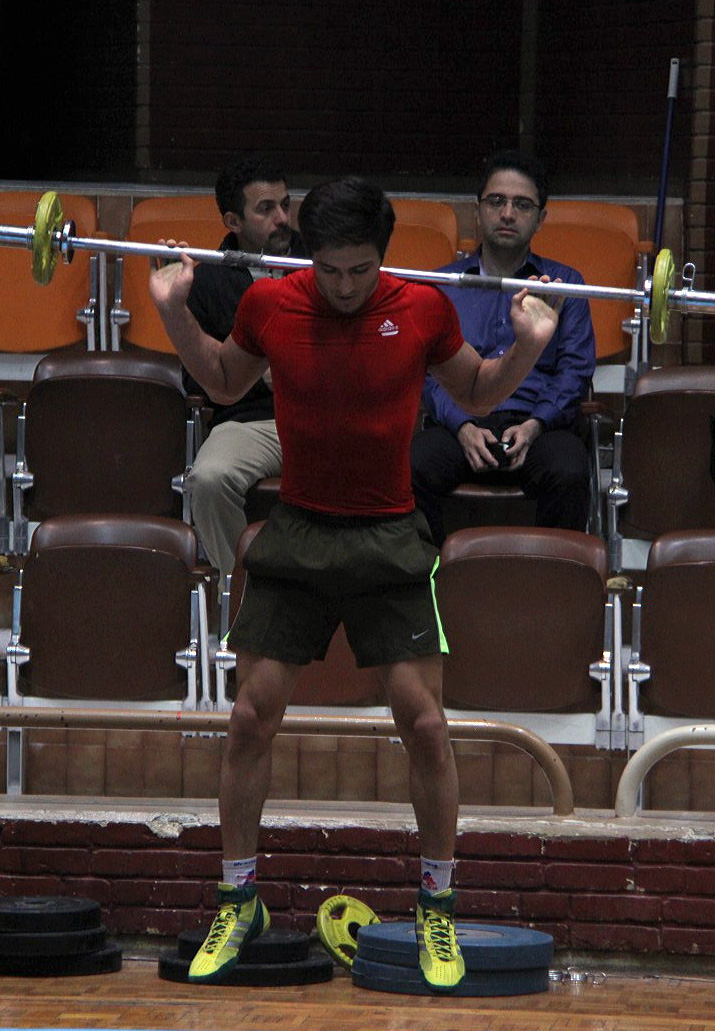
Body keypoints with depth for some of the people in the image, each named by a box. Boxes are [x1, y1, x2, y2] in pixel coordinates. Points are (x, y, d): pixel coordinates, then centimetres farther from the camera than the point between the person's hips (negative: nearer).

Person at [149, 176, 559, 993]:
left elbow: (477, 394, 8)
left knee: (425, 726, -5)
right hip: (296, 535, 1)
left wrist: (527, 345, -8)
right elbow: (224, 383, 13)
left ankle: (437, 909, 10)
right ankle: (238, 903, 14)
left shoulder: (423, 309, -9)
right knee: (250, 719, -1)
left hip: (389, 542, -1)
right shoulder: (269, 304, -7)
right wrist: (175, 313, 0)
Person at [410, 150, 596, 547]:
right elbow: (429, 370, 9)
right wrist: (464, 427, -11)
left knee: (568, 476, -36)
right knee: (407, 472, -33)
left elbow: (575, 370, 9)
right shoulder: (445, 284, 20)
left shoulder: (564, 283, 20)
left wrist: (534, 425, -10)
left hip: (540, 422, 0)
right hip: (460, 421, 1)